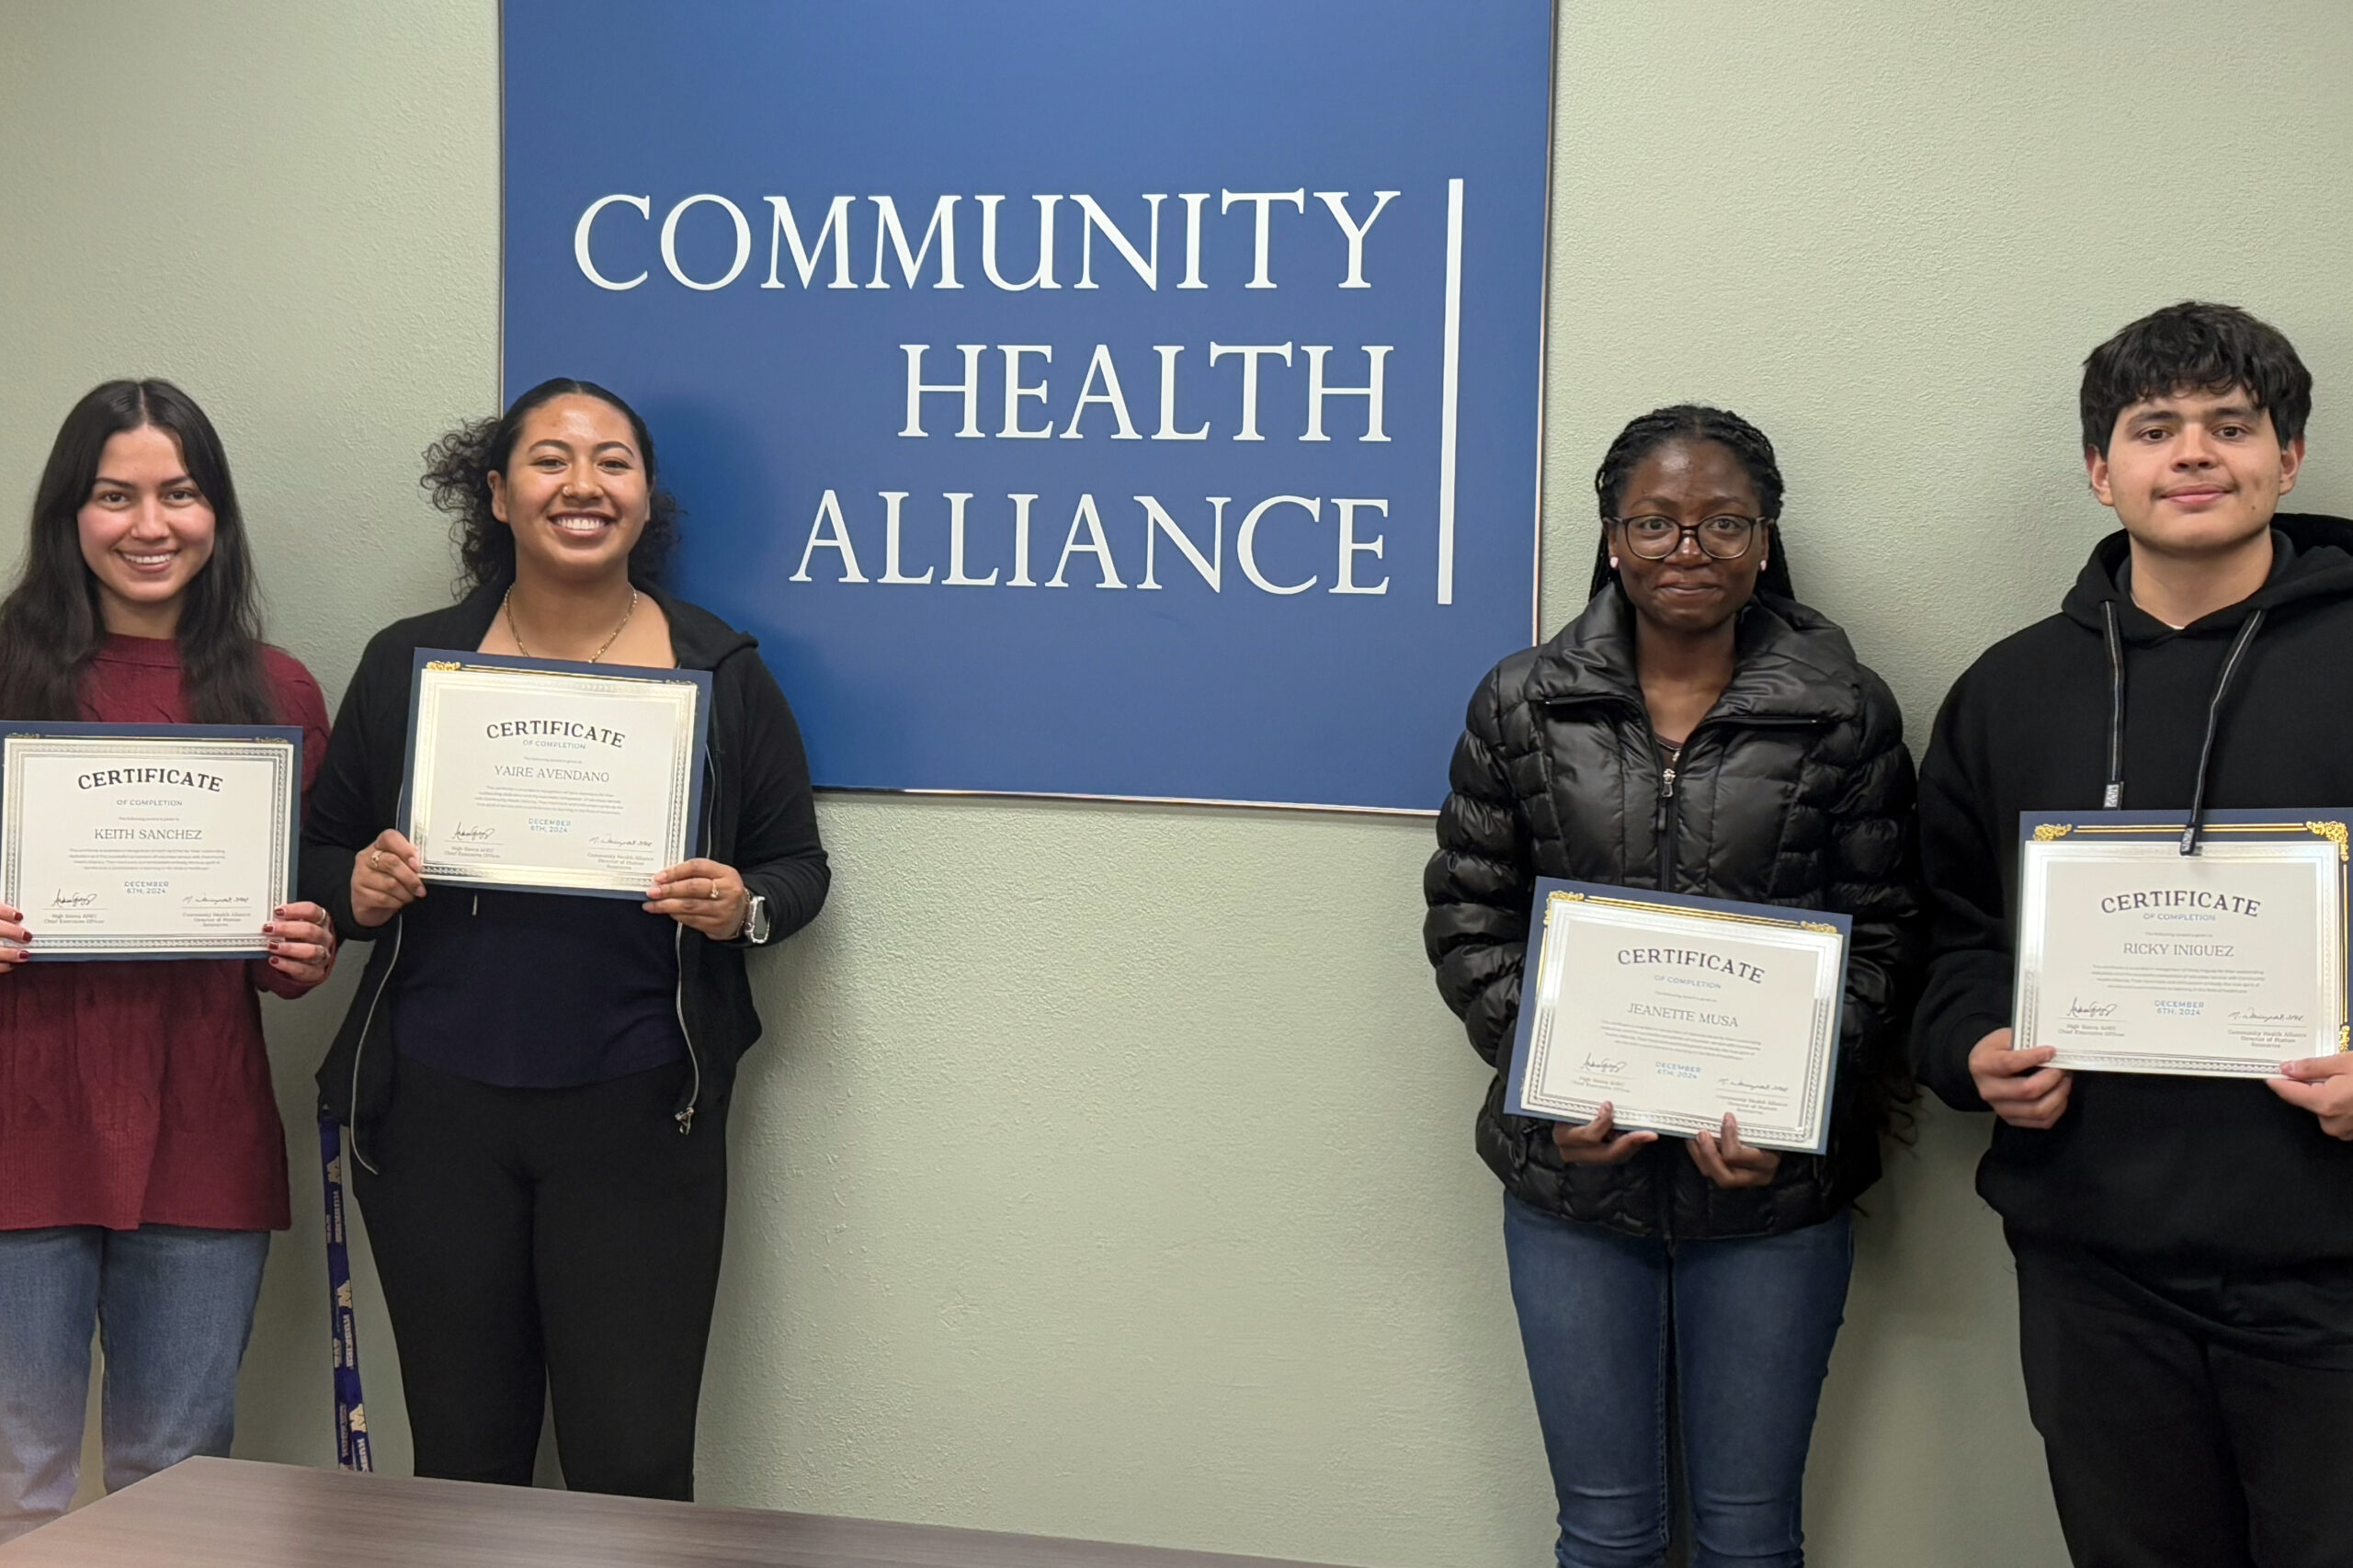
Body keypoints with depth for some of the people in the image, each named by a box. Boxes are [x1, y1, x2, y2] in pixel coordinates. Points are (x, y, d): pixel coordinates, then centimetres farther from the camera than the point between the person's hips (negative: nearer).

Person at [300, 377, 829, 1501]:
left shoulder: (723, 673, 3)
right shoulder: (407, 663, 7)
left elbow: (799, 867, 8)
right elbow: (321, 854, 13)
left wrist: (743, 907, -13)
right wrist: (358, 891, -9)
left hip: (636, 1115, -1)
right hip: (433, 1111, 2)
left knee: (633, 1467, -1)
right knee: (461, 1457, 10)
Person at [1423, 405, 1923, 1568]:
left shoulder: (1846, 714, -1)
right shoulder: (1523, 705, 2)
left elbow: (1885, 939, 0)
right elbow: (1465, 921, 3)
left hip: (1773, 1188, -1)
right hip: (1572, 1179, 1)